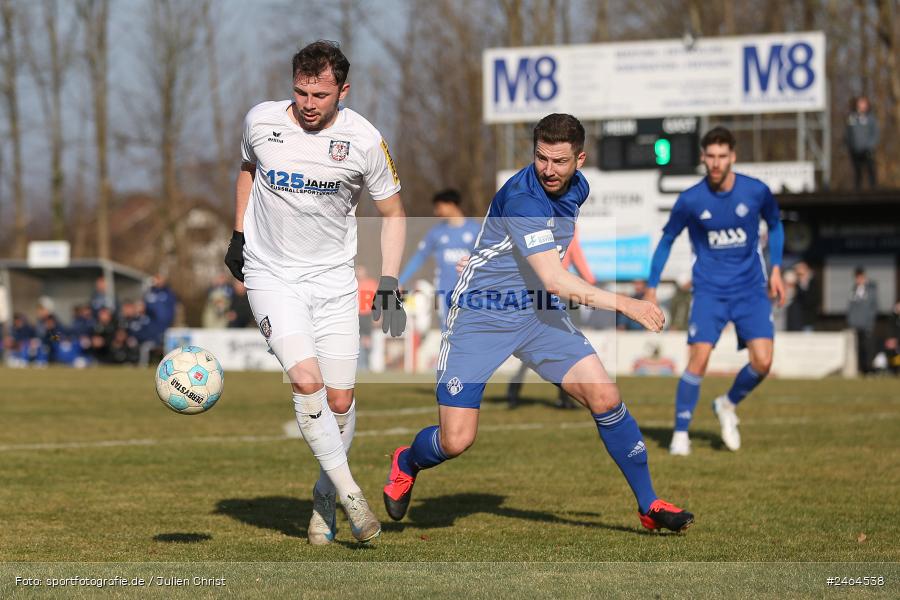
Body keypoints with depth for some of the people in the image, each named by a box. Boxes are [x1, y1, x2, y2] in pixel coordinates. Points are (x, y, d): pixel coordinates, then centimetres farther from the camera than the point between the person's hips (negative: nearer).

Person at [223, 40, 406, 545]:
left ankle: (324, 498, 22)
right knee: (307, 381, -21)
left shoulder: (364, 140, -10)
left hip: (334, 279, 1)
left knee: (340, 399, 0)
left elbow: (393, 212, 2)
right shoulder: (261, 121, -7)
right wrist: (239, 233, 15)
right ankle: (350, 495, -17)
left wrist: (390, 284, -6)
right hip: (271, 276, -1)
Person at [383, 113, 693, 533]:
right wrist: (622, 303, -33)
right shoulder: (522, 199, -26)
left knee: (605, 398, -11)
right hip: (481, 314, -6)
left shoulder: (576, 187, 1)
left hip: (538, 312, 6)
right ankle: (406, 464, 27)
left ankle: (649, 505, 2)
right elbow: (554, 281, -32)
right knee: (456, 441, -9)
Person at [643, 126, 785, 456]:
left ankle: (728, 404, 20)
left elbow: (775, 225, 14)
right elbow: (666, 240, 6)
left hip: (750, 289, 1)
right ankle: (680, 434, -3)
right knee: (699, 358, -16)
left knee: (762, 362, -10)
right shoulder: (690, 200, -9)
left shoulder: (756, 191, -7)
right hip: (709, 290, -1)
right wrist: (651, 288, 5)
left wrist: (775, 269, 5)